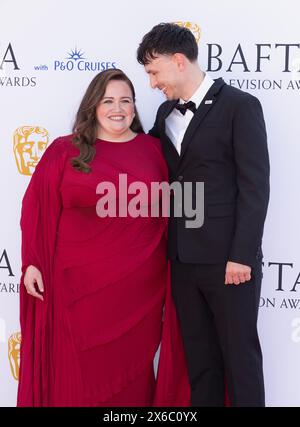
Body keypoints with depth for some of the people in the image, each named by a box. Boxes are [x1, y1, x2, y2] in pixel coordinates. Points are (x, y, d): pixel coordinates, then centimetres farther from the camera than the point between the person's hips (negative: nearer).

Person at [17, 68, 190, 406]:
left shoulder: (153, 149, 7)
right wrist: (32, 263, -6)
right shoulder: (64, 151, 2)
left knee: (132, 367, 11)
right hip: (79, 281, -1)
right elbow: (38, 210, 0)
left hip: (140, 282, 1)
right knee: (78, 370, 5)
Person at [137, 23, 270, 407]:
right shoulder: (166, 113, 13)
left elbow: (255, 186, -12)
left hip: (227, 259, -6)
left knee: (240, 354, 4)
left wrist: (242, 255, -15)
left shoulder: (240, 106, -7)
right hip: (183, 257, 6)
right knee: (198, 355, 13)